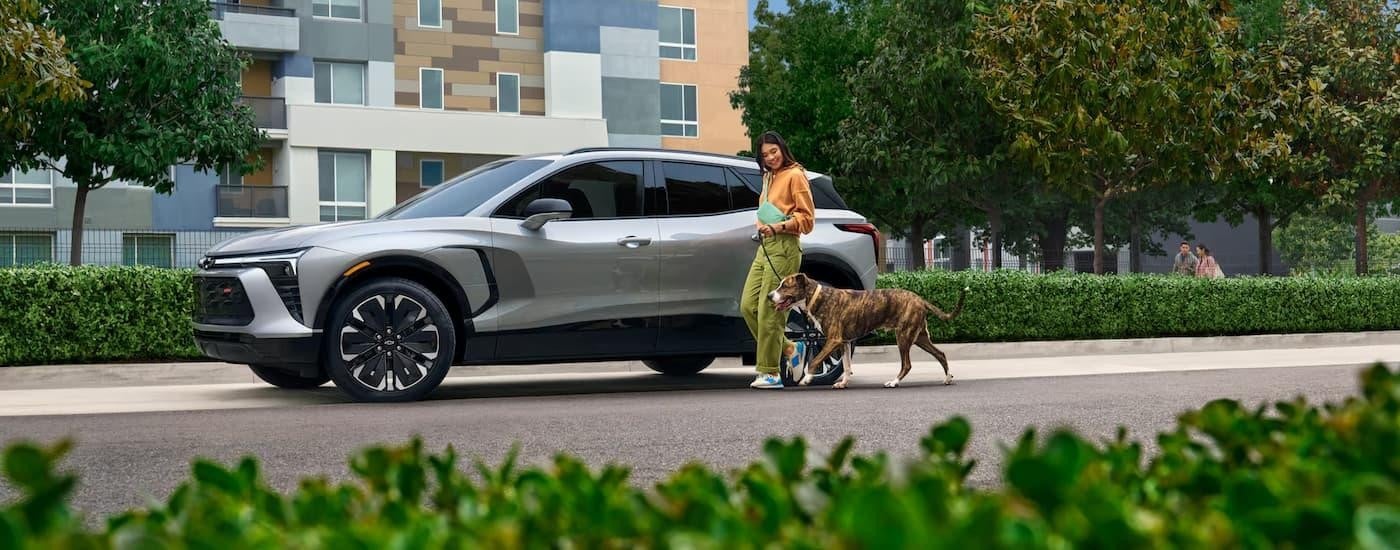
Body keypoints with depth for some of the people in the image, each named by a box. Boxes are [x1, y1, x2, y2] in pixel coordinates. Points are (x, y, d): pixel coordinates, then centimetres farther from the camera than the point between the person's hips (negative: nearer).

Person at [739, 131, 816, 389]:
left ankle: (771, 372, -4)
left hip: (784, 247, -9)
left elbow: (807, 218, -7)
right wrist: (761, 224, 10)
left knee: (769, 311, -10)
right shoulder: (769, 177, 22)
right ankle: (789, 349, 15)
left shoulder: (794, 175, -4)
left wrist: (778, 227, -20)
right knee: (748, 305, 3)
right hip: (765, 246, 9)